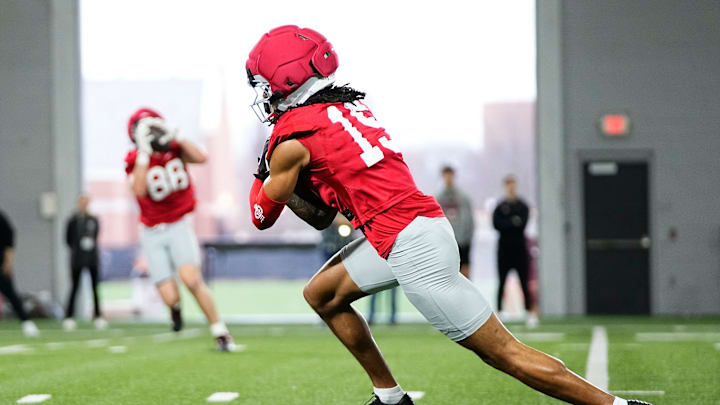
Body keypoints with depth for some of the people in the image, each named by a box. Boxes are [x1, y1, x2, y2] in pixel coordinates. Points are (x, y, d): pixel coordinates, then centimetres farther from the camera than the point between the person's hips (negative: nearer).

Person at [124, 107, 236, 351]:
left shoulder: (174, 149, -2)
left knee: (191, 279, -24)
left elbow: (201, 158, -21)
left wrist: (176, 138, -18)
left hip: (178, 226, 0)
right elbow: (139, 190, -27)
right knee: (170, 298, -7)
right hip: (152, 233, 0)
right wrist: (144, 153, -27)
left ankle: (220, 333, -11)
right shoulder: (135, 161, -7)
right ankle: (175, 306, 35)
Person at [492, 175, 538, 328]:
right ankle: (498, 311, 3)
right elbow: (496, 224, -9)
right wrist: (513, 223, -14)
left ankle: (529, 313, -1)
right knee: (502, 282, 1)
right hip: (504, 247, 0)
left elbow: (523, 224, -9)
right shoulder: (500, 207, 6)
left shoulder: (523, 206, 5)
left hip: (520, 247, 0)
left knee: (524, 282, -2)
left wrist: (506, 225, -12)